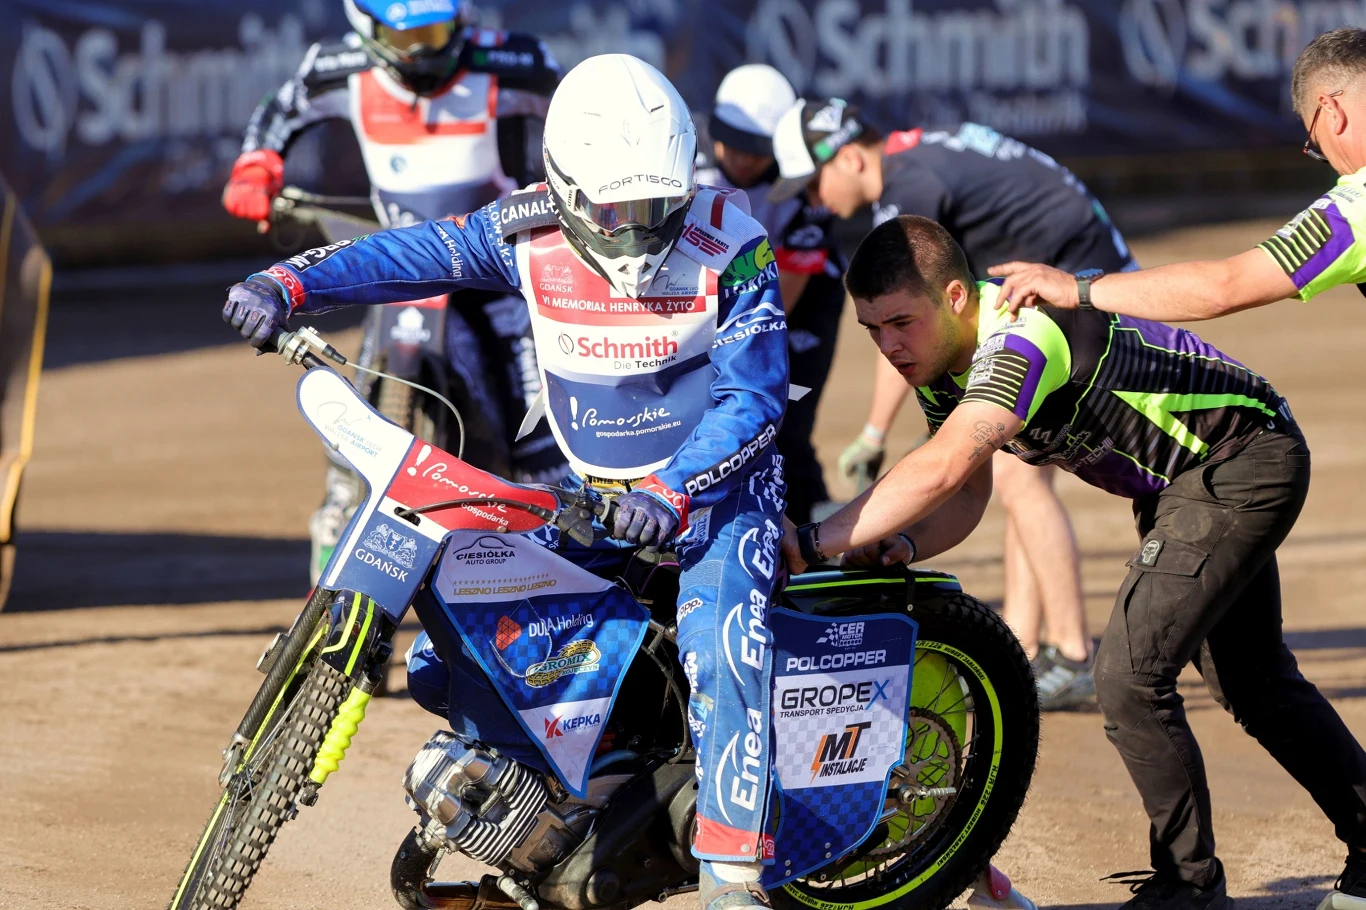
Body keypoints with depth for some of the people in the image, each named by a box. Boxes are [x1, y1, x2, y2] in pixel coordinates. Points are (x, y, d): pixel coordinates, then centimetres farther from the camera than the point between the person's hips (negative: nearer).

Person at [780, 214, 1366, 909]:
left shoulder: (1020, 336, -34)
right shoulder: (942, 361, -4)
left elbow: (940, 470, -45)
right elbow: (967, 497, 0)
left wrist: (811, 543, -44)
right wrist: (897, 545, -21)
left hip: (1244, 466, -10)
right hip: (1188, 481, 10)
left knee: (1129, 675, -16)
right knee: (1255, 683, 21)